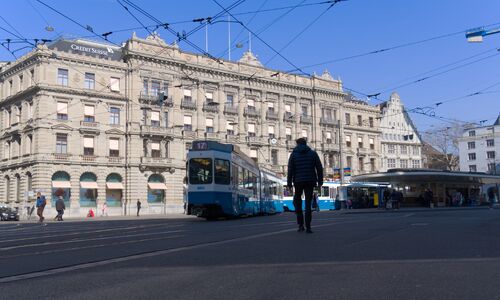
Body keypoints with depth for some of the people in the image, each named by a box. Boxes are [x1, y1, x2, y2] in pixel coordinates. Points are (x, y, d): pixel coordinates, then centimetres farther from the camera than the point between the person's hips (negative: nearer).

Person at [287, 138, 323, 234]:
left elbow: (290, 169, -4)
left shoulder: (294, 154, 3)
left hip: (298, 181, 0)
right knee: (308, 203, 3)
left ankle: (300, 224, 6)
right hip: (310, 181, 1)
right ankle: (308, 227, -3)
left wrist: (289, 183, -2)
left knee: (297, 200, 16)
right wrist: (320, 181, 6)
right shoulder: (313, 153, 6)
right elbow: (319, 168, 2)